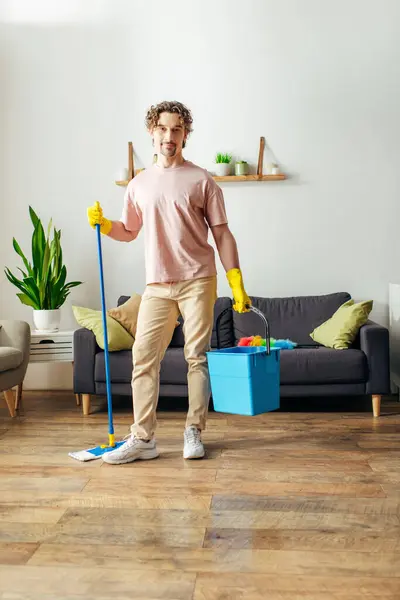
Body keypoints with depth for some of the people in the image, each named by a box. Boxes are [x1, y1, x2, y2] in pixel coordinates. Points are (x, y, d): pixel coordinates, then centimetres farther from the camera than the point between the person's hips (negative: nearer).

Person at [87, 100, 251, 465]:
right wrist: (102, 224, 0)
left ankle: (194, 433, 14)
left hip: (197, 281, -3)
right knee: (144, 357, -2)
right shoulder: (139, 184, 11)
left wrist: (238, 286, -6)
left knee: (198, 357, 1)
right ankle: (143, 439, 5)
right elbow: (128, 232, 21)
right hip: (157, 284, 3)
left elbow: (222, 234, 0)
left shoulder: (202, 181, 1)